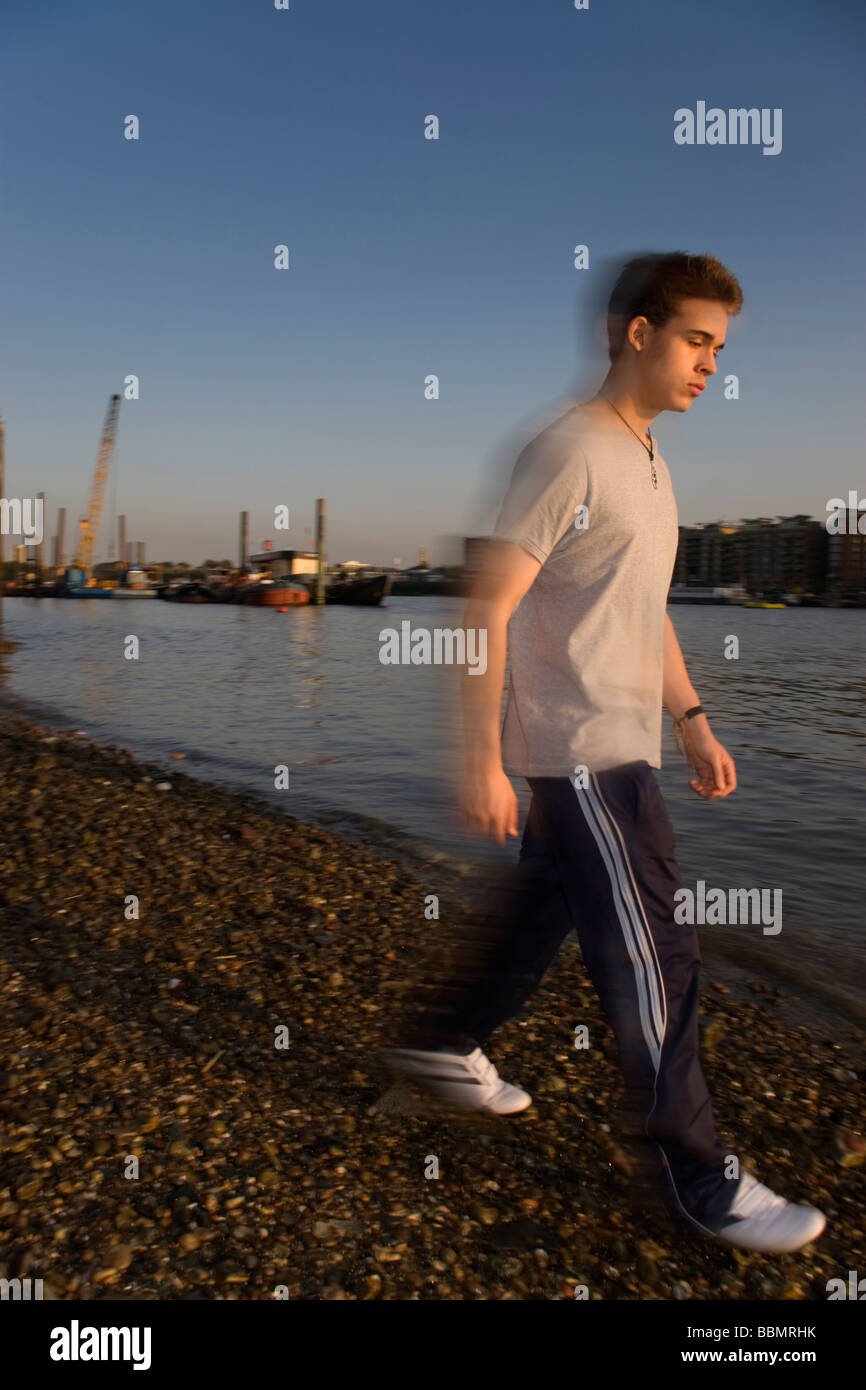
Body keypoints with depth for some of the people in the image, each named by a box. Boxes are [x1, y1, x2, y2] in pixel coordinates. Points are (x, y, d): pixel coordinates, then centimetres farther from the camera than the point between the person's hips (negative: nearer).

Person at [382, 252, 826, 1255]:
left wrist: (693, 720, 18)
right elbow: (488, 608, -19)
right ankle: (702, 1183, 13)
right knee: (653, 959, -2)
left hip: (618, 747, 10)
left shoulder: (647, 458, 15)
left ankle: (441, 1045, 41)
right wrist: (483, 763, -21)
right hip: (579, 753, -10)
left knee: (543, 911, 20)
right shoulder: (569, 451, -15)